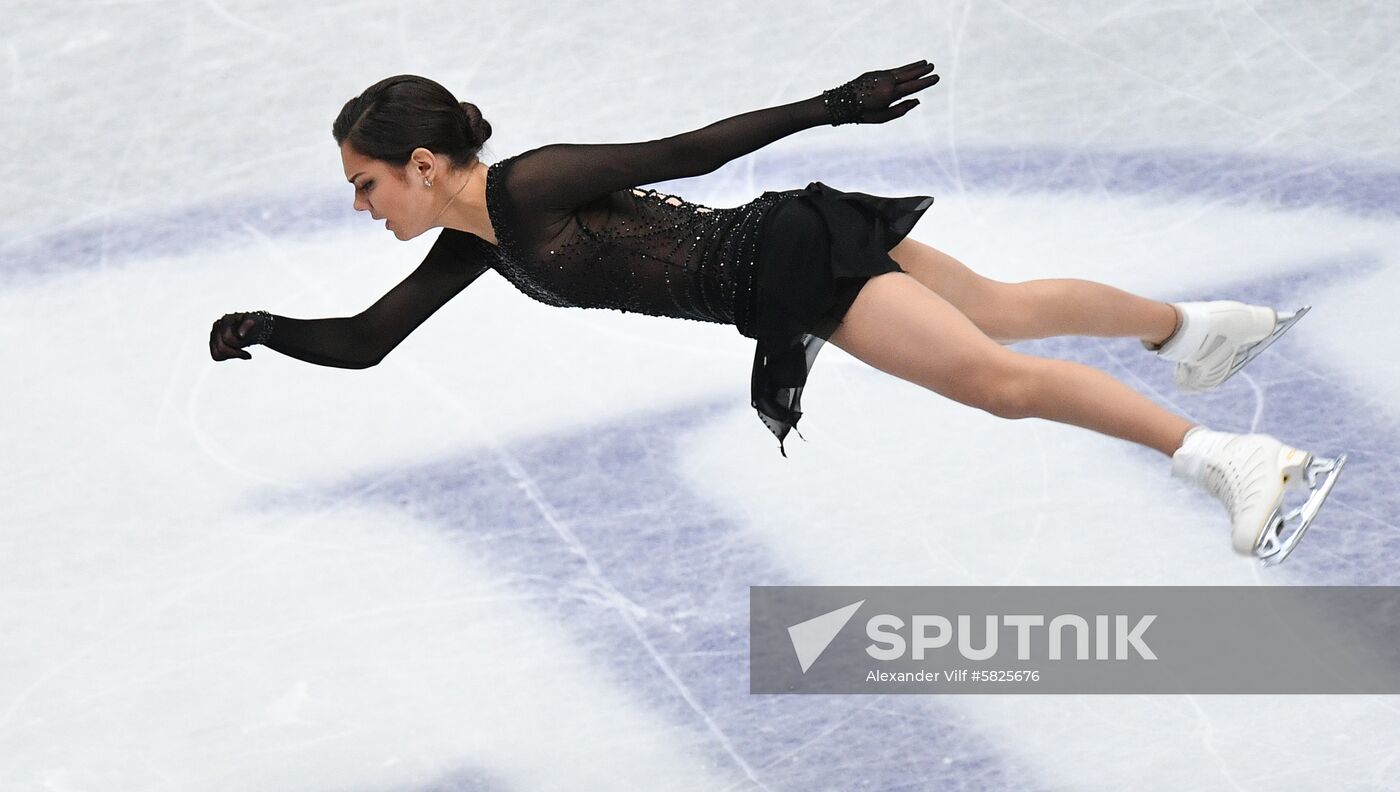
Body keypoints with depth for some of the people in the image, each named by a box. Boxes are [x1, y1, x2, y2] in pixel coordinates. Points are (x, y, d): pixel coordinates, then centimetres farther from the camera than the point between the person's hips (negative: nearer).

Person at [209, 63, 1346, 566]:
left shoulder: (531, 186, -19)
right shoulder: (475, 245, 7)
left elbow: (687, 148, -21)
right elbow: (367, 342, 13)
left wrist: (831, 107, -22)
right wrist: (267, 331, 0)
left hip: (797, 256, -9)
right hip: (783, 269, 9)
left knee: (996, 375, -16)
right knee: (1005, 309, 23)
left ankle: (1234, 461, -17)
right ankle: (1199, 326, 40)